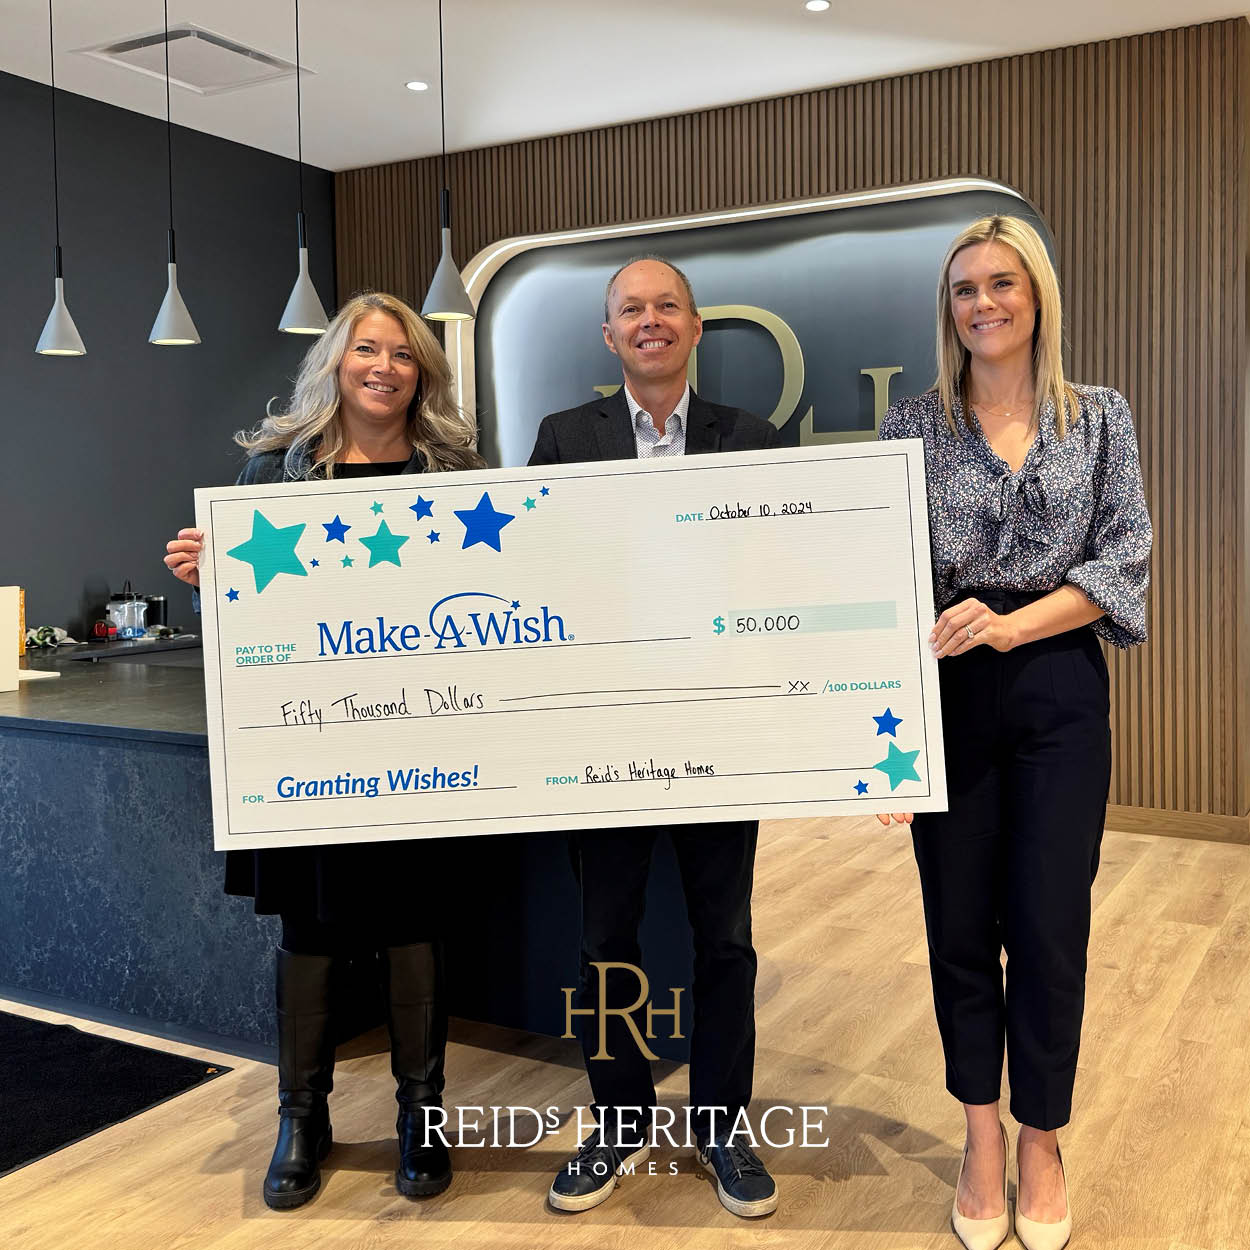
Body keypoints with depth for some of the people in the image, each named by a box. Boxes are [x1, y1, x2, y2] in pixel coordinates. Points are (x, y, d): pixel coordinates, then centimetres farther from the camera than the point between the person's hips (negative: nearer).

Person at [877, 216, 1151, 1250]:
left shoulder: (1101, 419, 5)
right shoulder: (914, 426, 4)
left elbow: (1125, 561, -2)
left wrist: (1012, 623, -16)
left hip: (1059, 690, 0)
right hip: (948, 691, 0)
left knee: (1051, 920, 4)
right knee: (961, 918, 8)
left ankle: (1041, 1140, 25)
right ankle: (982, 1135, 28)